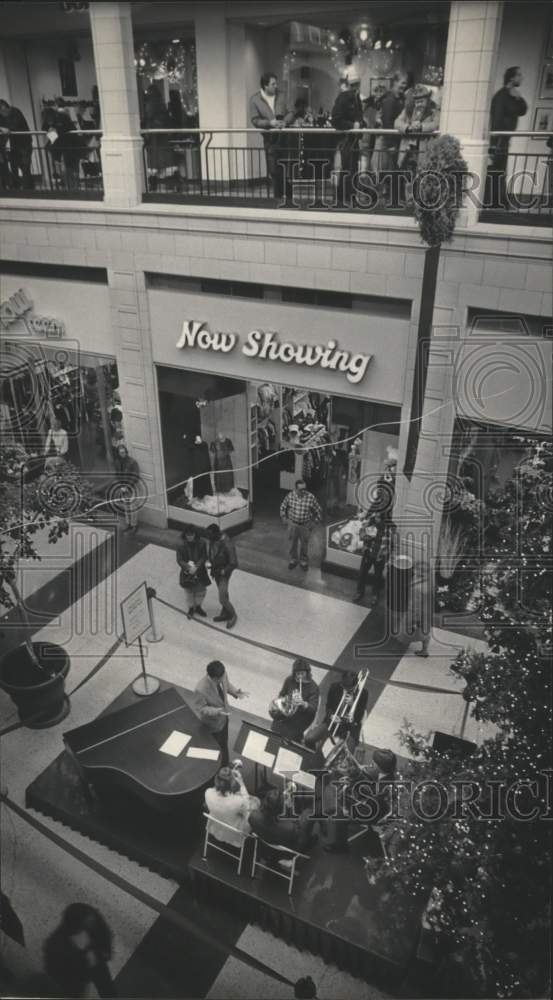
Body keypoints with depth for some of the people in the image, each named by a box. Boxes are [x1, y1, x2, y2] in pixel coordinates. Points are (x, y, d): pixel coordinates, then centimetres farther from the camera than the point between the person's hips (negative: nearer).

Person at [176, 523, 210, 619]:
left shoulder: (201, 543, -10)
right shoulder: (182, 546, -13)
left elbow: (204, 557, -11)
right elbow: (179, 560, -14)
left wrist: (196, 567, -24)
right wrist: (189, 567, -28)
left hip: (200, 572, 2)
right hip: (187, 572, -1)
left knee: (201, 590, 15)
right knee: (189, 591, 12)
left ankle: (198, 607, 39)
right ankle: (191, 608, 36)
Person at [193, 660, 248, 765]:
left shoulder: (222, 676, -25)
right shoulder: (200, 690, -42)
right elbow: (200, 708, -26)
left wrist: (235, 692, -20)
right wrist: (216, 711, -41)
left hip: (223, 716, 6)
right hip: (213, 723, -6)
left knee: (224, 742, 32)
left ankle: (225, 763, 61)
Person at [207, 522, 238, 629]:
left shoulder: (227, 545, -35)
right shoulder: (213, 539, -12)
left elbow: (234, 564, -28)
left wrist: (221, 572, -22)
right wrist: (212, 568, 6)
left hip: (224, 573, -7)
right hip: (216, 570, 7)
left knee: (222, 599, -2)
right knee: (223, 593, 24)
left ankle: (233, 616, 24)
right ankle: (225, 614, 42)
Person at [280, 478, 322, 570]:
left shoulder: (310, 497, -20)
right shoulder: (290, 495, -14)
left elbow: (318, 511, -7)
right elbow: (283, 506, 6)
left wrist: (313, 522, -5)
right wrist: (283, 517, 3)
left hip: (305, 526, -1)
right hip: (292, 524, 2)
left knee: (304, 544, 15)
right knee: (292, 543, 17)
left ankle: (304, 561, 37)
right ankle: (293, 560, 39)